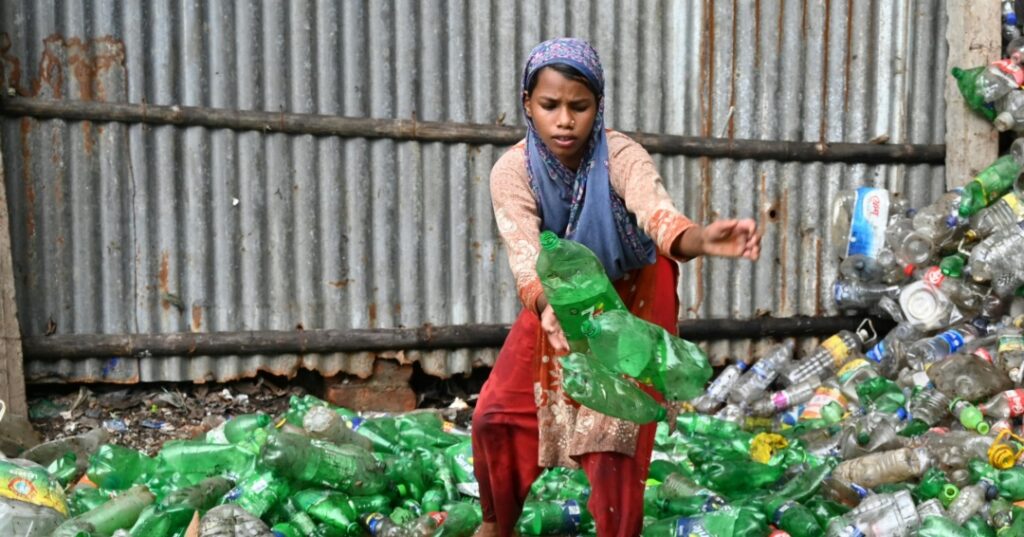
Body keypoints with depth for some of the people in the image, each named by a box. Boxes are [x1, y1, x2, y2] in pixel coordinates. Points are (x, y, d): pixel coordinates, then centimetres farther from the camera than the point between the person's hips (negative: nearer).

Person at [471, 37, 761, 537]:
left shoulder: (620, 155, -30)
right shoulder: (512, 171, -24)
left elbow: (656, 212, -51)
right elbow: (526, 260, -37)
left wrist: (702, 238, -73)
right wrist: (553, 308, -59)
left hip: (632, 298, -2)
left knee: (612, 430, -7)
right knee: (496, 413, 2)